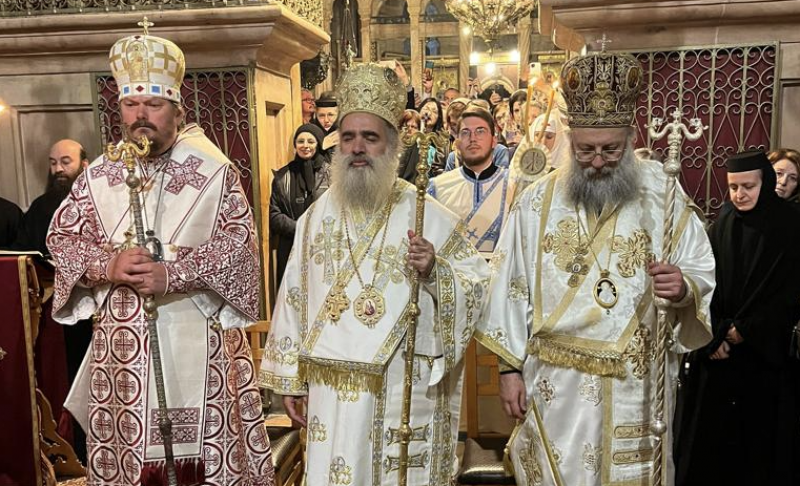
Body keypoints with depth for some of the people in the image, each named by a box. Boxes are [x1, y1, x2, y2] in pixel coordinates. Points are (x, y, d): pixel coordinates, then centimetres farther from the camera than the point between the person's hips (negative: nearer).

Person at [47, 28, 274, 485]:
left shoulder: (215, 171, -3)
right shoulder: (98, 175, 7)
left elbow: (241, 241, -9)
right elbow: (61, 236, 8)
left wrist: (173, 274, -19)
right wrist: (108, 265, -12)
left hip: (199, 334, -3)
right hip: (124, 338, 3)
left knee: (205, 440, 3)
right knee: (127, 440, 10)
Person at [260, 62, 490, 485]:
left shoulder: (426, 214, -4)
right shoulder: (317, 217, 5)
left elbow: (476, 282, -2)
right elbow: (295, 298, 7)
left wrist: (434, 271, -21)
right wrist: (290, 380, 7)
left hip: (406, 388, -2)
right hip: (333, 387, 2)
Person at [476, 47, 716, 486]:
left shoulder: (663, 196, -2)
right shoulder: (538, 201, -1)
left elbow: (705, 277, 1)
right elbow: (512, 287, 0)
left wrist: (684, 288, -22)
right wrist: (510, 367, -2)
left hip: (636, 387, 0)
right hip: (554, 385, 1)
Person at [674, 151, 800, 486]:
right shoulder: (722, 224, 3)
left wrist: (744, 331, -9)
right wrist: (716, 335, -9)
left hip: (765, 352, -2)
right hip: (717, 348, 2)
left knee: (760, 430, 6)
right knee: (709, 429, 6)